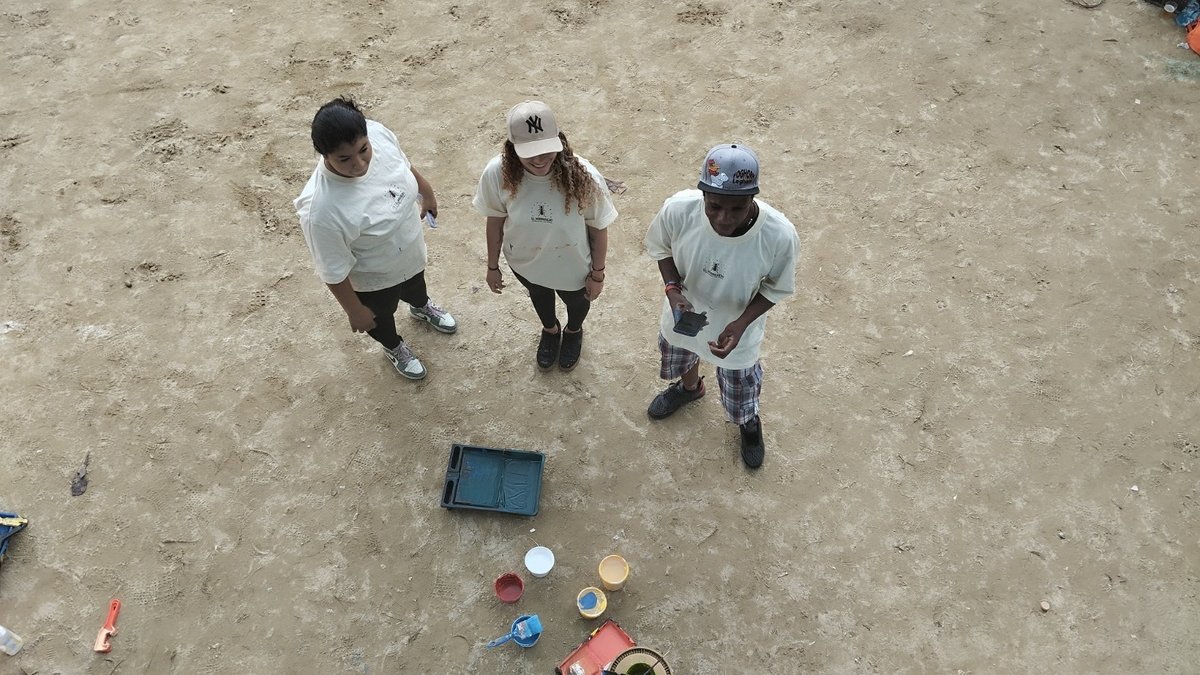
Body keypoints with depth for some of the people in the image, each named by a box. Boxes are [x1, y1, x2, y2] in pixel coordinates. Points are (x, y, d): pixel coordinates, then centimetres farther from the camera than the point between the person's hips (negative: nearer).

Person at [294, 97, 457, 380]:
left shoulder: (377, 132, -30)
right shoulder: (321, 210, -45)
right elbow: (335, 271, -27)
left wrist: (426, 192, 12)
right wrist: (354, 311, -13)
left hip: (411, 250, 5)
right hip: (374, 278, -5)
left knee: (415, 284, 38)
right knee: (380, 316, 30)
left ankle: (422, 307, 74)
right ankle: (394, 347, 64)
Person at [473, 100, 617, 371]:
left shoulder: (584, 177, -36)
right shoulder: (497, 173, -31)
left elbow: (598, 228, -18)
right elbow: (495, 220, -11)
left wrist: (597, 274, -6)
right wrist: (493, 266, 1)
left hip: (572, 266, -1)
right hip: (524, 263, 2)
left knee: (577, 302, 32)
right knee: (539, 296, 35)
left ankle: (573, 332, 70)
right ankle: (550, 330, 71)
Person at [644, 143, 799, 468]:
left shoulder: (780, 235, -37)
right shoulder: (677, 209, -34)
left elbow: (776, 288, -16)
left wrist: (741, 324, -29)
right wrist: (673, 289, -27)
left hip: (736, 328, -2)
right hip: (684, 315, 2)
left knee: (740, 389, 27)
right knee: (678, 358, 36)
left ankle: (749, 422, 65)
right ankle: (689, 387, 73)